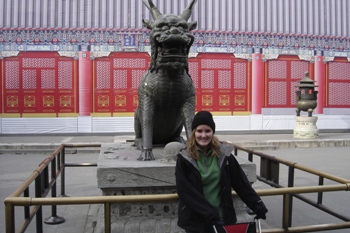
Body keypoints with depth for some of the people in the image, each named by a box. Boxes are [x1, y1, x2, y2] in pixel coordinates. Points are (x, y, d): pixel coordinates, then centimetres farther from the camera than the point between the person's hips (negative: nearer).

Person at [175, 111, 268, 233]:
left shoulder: (223, 154, -2)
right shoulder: (184, 158, -9)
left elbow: (241, 183, 1)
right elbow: (184, 190, -13)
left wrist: (258, 206, -3)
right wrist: (208, 211, -19)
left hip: (222, 217, 2)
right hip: (195, 220, -2)